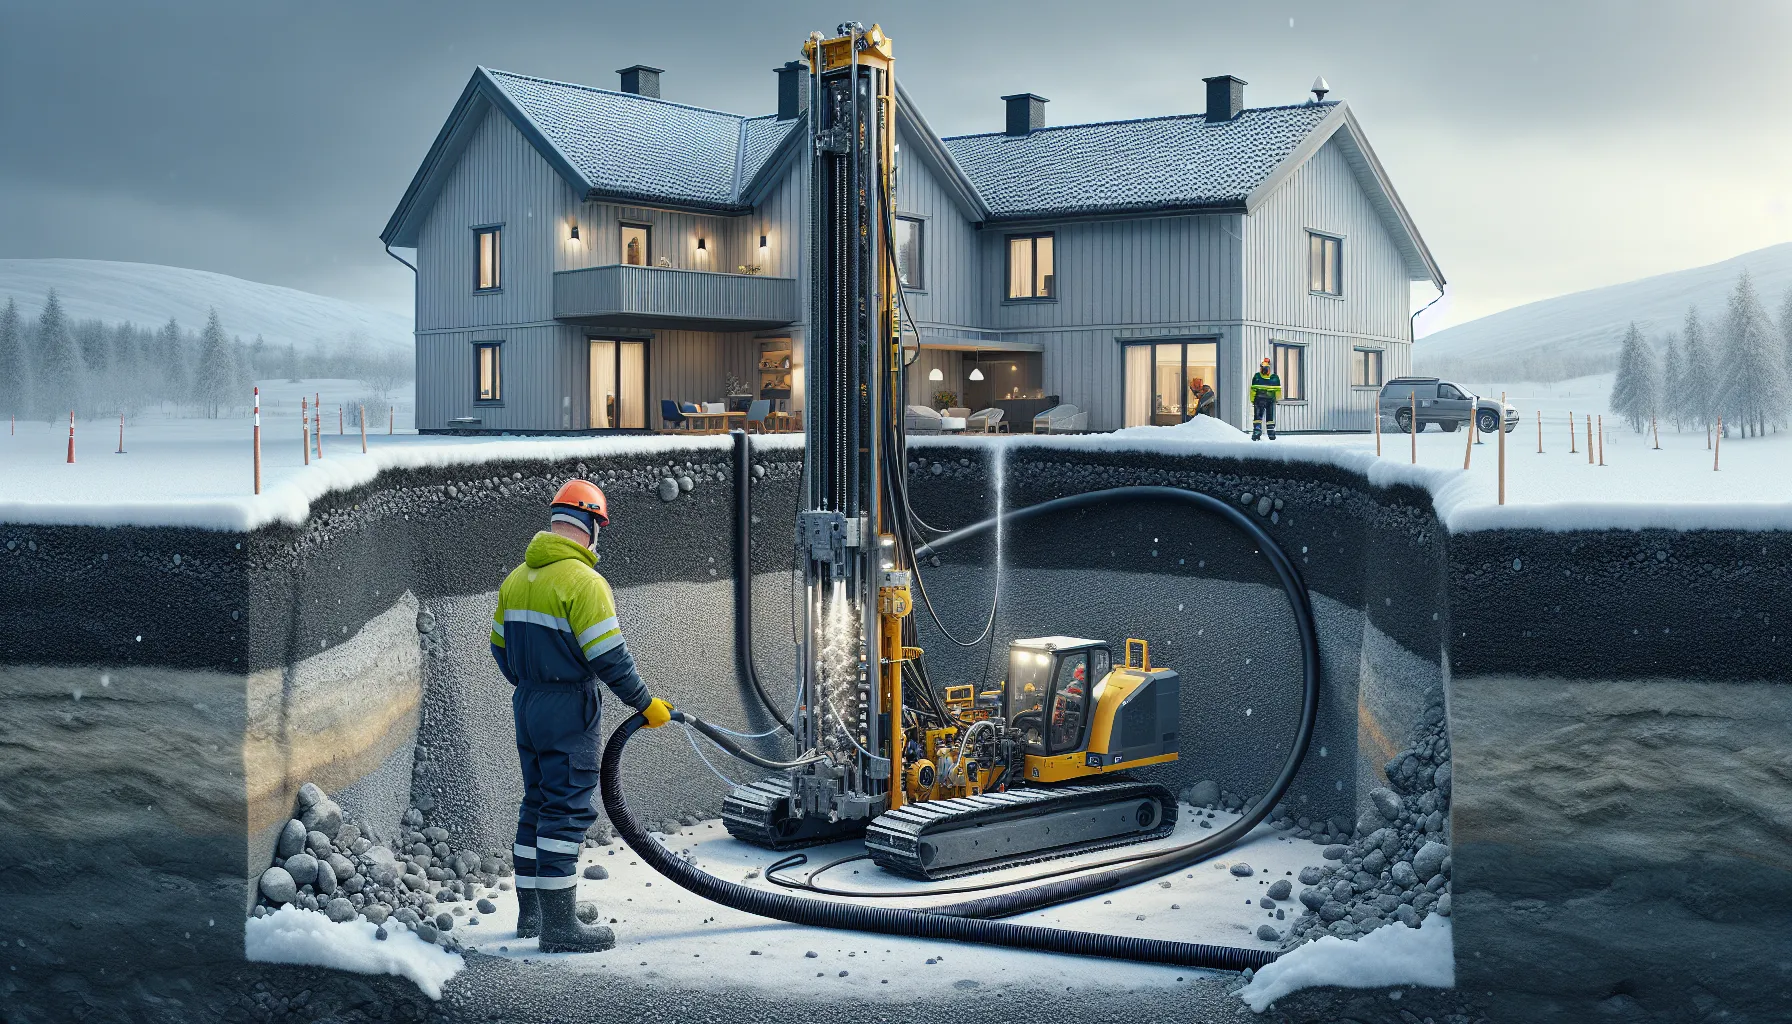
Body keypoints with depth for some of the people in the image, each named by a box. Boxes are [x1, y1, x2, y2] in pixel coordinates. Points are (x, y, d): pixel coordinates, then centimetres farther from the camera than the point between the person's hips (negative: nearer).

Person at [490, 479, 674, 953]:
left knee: (537, 806, 17)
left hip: (527, 704, 8)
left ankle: (531, 913, 24)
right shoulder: (583, 581, -17)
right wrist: (645, 704, -10)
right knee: (567, 811, -6)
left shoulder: (517, 578, 9)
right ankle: (559, 926, -6)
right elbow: (609, 657, -20)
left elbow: (501, 648, 17)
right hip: (569, 710, -8)